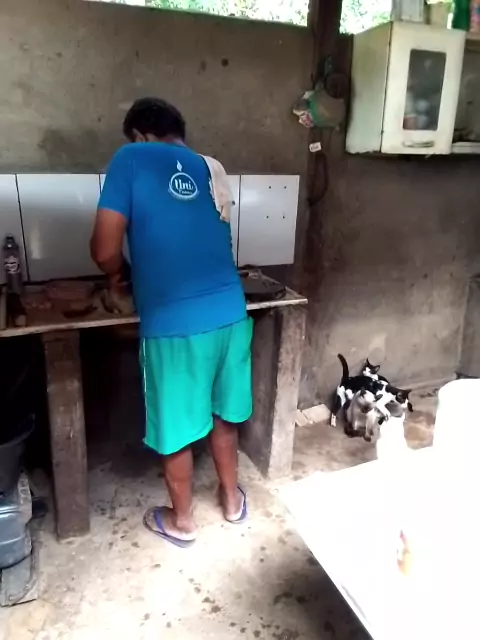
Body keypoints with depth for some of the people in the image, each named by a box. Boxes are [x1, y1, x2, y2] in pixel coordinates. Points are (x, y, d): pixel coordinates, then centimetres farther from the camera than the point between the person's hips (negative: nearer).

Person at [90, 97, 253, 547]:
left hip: (174, 325, -5)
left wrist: (120, 273, 14)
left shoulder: (131, 158, -2)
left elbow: (105, 250, -9)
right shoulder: (209, 168, 15)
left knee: (174, 429, 15)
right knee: (224, 415, 24)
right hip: (230, 315, 6)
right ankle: (232, 499, 44)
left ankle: (181, 522, 36)